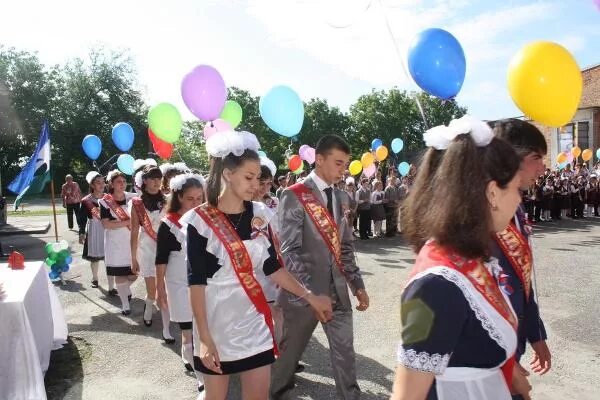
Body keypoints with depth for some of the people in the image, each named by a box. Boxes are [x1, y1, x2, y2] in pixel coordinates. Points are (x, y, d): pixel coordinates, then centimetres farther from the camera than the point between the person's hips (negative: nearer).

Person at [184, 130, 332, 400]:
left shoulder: (260, 215, 0)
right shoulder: (199, 221, -13)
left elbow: (272, 267, 5)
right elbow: (196, 282, -13)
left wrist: (310, 297, 3)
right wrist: (204, 337, -16)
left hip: (255, 323, 4)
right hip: (216, 326, -3)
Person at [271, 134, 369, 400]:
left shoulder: (340, 198, 9)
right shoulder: (294, 196, -11)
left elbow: (346, 247, 13)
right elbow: (289, 250, -17)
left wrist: (357, 285, 6)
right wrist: (310, 292, -23)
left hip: (337, 288, 5)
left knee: (345, 349, 10)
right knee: (291, 347, 14)